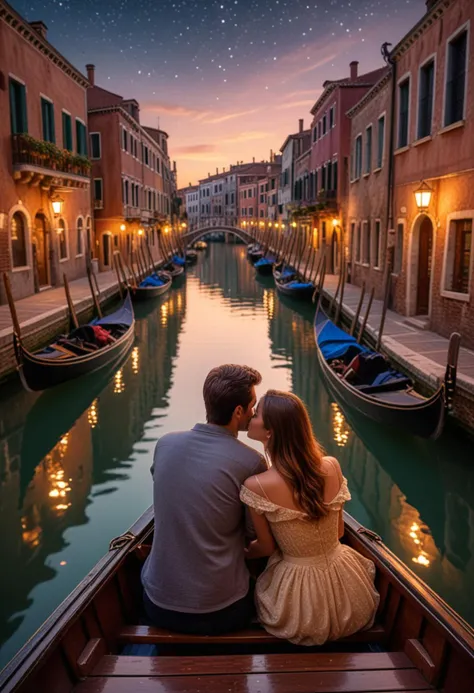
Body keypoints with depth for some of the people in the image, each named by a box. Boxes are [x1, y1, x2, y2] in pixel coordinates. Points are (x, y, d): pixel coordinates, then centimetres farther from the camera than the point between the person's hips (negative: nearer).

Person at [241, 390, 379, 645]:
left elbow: (266, 547, -6)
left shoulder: (256, 486, -23)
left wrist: (242, 552, 16)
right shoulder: (332, 466, -12)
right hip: (344, 585, 4)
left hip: (300, 596, -3)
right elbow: (338, 532, 3)